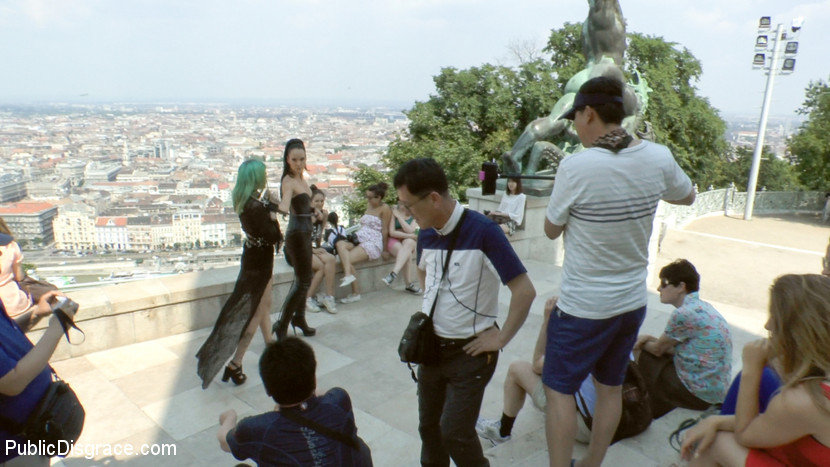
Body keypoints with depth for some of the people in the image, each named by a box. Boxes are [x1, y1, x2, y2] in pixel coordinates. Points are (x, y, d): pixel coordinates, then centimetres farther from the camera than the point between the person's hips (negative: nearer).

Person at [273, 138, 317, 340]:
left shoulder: (301, 178, 7)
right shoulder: (289, 181, -19)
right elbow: (284, 205, -40)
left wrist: (313, 210, 19)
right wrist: (282, 209, -58)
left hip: (305, 233, 9)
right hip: (297, 234, -9)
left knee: (303, 279, 18)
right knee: (303, 282, -5)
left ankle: (299, 317, 33)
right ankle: (281, 325, 4)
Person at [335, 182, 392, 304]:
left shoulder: (384, 209, -3)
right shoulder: (369, 205, 20)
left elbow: (385, 230, -4)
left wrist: (385, 249, -3)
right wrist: (353, 236, 13)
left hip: (373, 243, -7)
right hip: (359, 238, 7)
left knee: (347, 259, -27)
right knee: (340, 244, -25)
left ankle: (355, 293, -24)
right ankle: (348, 275, -42)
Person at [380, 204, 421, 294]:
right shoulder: (394, 210, -6)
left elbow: (410, 230, -13)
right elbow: (392, 232, -11)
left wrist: (398, 216, -13)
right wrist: (410, 235, -16)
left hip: (410, 240, 1)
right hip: (394, 240, -1)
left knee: (408, 243, -36)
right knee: (407, 254, -33)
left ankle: (393, 273, -44)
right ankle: (409, 284, -28)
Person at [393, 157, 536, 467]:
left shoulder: (482, 231, -23)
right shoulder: (426, 234, -2)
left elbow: (525, 291, -22)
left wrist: (500, 339, -16)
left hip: (470, 351, -6)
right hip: (431, 345, 6)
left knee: (455, 432, -2)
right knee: (428, 425, 16)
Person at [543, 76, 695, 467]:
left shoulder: (576, 166, -22)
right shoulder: (658, 158, -6)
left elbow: (551, 230, -8)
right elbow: (688, 197, 15)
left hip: (582, 306, -6)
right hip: (632, 301, 6)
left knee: (559, 390, 10)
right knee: (610, 387, 20)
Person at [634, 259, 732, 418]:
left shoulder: (683, 314, -23)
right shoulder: (702, 307, 7)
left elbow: (658, 349, -8)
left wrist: (641, 343, 12)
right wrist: (649, 338, 3)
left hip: (700, 394, -9)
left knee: (643, 359, 2)